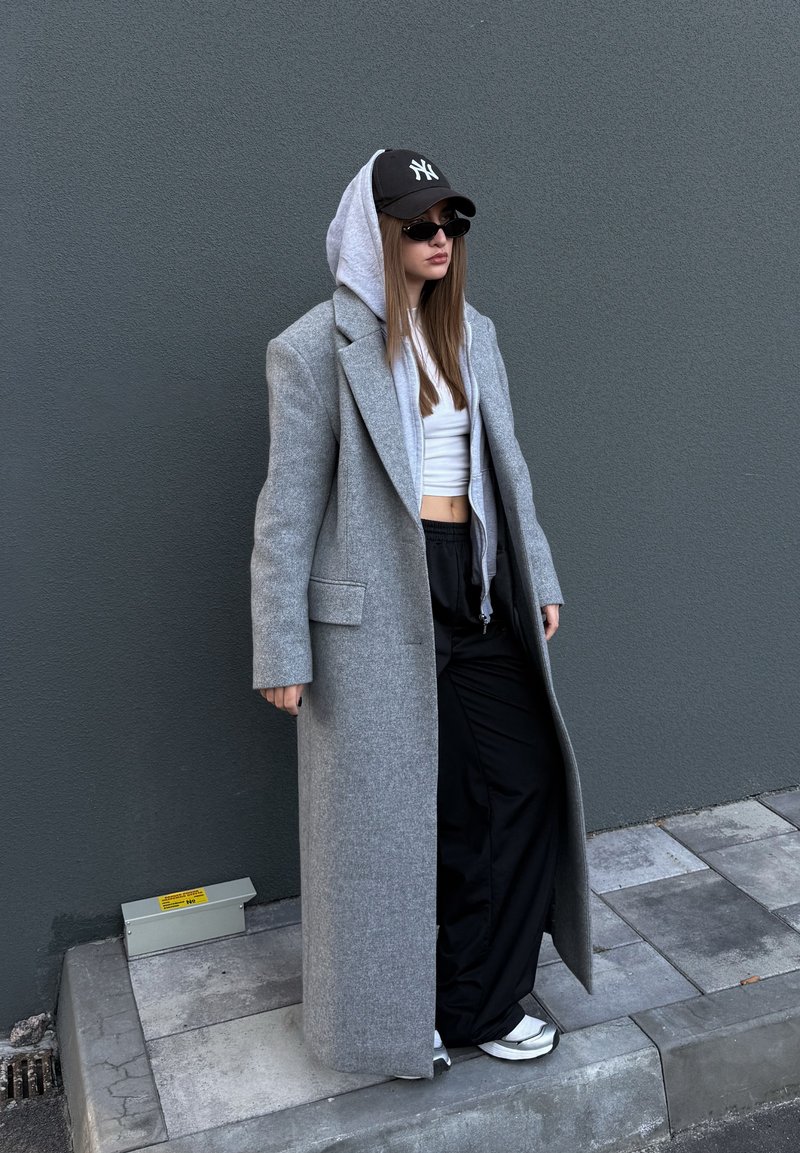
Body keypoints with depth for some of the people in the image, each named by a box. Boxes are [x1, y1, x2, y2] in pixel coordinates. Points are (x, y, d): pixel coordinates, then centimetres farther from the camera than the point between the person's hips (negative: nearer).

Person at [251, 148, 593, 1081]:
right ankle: (394, 1017, 30)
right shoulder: (314, 348, -7)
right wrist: (283, 652, -10)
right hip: (378, 608, -6)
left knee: (525, 781, 7)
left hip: (475, 593, 6)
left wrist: (537, 578, 14)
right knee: (392, 817, 6)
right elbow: (288, 506, -9)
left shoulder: (472, 334, 12)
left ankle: (479, 1001, 27)